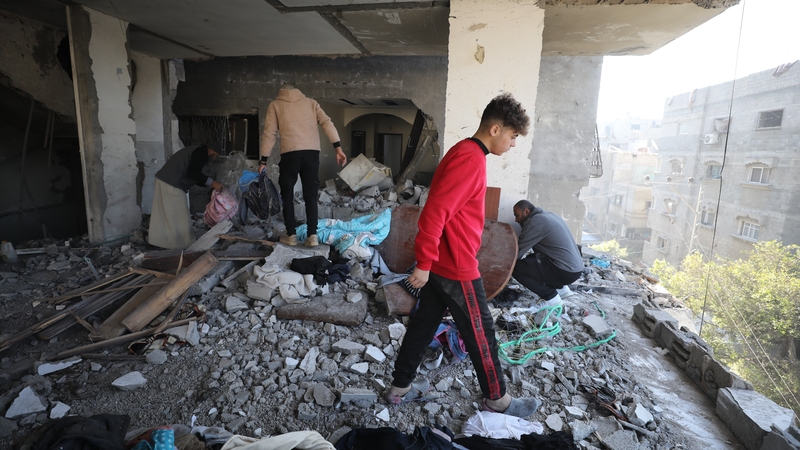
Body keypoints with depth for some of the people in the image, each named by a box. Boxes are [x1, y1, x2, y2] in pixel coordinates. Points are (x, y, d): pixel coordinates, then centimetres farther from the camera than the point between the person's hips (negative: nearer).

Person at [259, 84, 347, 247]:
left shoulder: (275, 105, 16)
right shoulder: (310, 102, 20)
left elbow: (269, 133, 7)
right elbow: (327, 122, 5)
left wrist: (263, 160, 9)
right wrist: (338, 148, -2)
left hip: (290, 153, -2)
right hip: (312, 152, 2)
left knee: (287, 195, 11)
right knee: (310, 195, 8)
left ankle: (291, 235, 12)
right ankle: (312, 235, 3)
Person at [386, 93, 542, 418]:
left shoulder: (464, 152, 12)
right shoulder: (471, 159, -20)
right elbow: (435, 211, -27)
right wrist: (424, 262, -24)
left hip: (439, 264, 10)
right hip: (456, 268, -10)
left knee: (424, 324, 18)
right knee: (481, 334, 8)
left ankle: (399, 387, 32)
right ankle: (496, 400, 29)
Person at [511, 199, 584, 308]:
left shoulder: (535, 221, -13)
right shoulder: (548, 215, 15)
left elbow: (518, 252, -12)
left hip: (565, 271, -10)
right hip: (575, 267, 10)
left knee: (516, 267, -9)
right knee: (531, 259, 24)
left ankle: (551, 298, -3)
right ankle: (561, 288, 18)